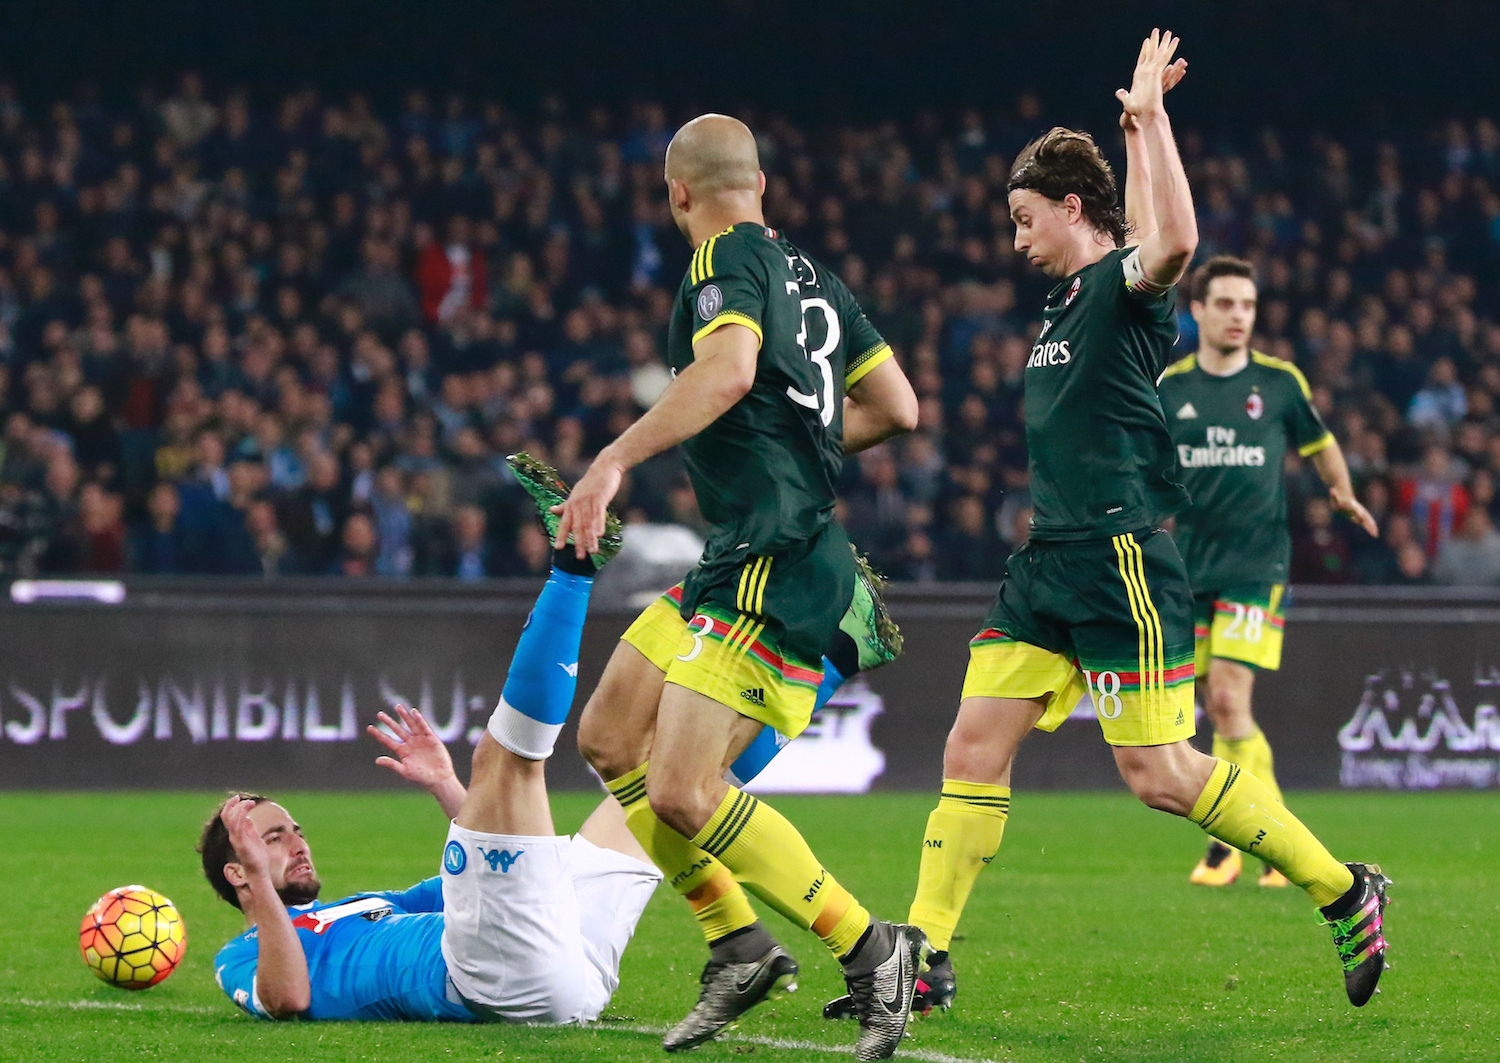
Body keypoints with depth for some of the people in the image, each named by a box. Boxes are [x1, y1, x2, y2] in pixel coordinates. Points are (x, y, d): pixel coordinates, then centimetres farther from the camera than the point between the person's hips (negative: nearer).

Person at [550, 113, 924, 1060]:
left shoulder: (730, 257, -7)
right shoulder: (811, 277, 17)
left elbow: (727, 372, -26)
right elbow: (896, 408, 19)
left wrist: (615, 460, -27)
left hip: (773, 567, -10)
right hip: (741, 565, 10)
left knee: (681, 792, -17)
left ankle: (871, 950, -13)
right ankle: (741, 946, 14)